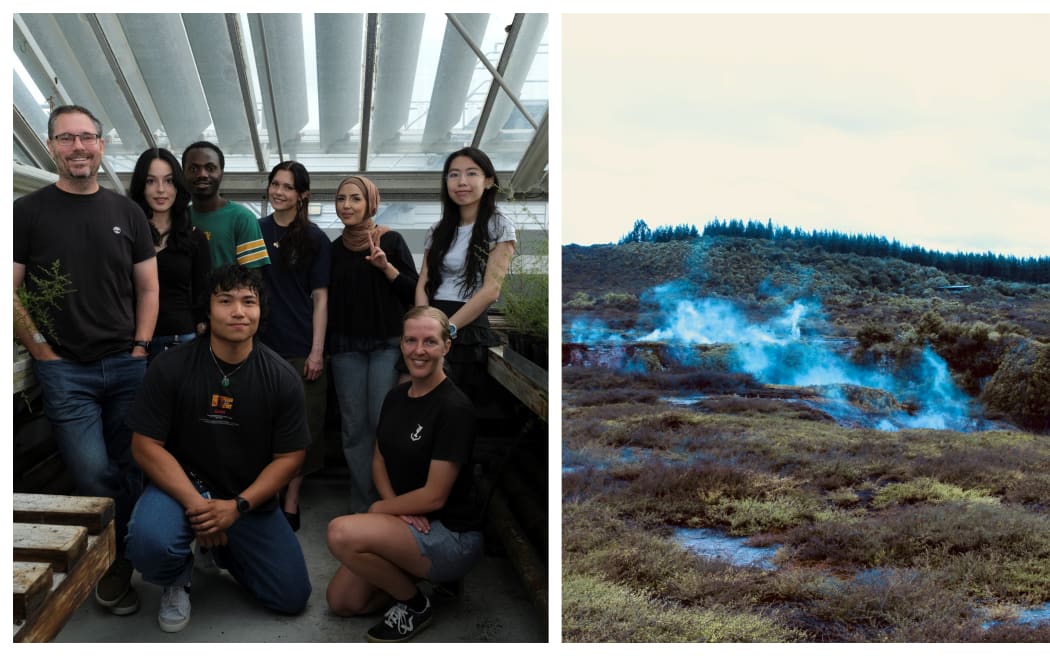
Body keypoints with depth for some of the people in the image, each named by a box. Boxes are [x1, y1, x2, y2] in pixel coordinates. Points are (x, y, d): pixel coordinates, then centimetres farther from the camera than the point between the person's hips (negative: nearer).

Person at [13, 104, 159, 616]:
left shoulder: (127, 212, 8)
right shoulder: (28, 212, -1)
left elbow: (147, 288, 10)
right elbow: (13, 293, -3)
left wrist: (140, 348, 0)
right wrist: (45, 353, -8)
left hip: (127, 366, 3)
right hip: (65, 371, -3)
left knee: (128, 473, 9)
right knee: (93, 475, -7)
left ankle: (117, 570, 25)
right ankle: (115, 568, 13)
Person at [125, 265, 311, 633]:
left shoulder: (282, 378, -10)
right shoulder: (170, 367, -12)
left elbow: (290, 457, -6)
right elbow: (145, 446, -11)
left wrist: (238, 506, -19)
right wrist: (195, 504, -23)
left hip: (250, 498, 2)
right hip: (183, 484, -2)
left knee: (292, 598, -2)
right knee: (149, 543, -35)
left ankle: (224, 550, 27)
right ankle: (177, 580, 4)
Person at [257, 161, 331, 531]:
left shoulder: (314, 239, 2)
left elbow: (320, 298, 0)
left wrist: (317, 351, -8)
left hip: (301, 348, -2)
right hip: (260, 344, 2)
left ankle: (290, 503, 12)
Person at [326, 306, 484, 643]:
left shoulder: (454, 407, -21)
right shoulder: (396, 396, 3)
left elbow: (434, 496, -21)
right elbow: (379, 460, 12)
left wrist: (379, 509, -6)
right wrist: (397, 507, -8)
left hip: (452, 535, -8)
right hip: (408, 524, 8)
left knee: (342, 533, -28)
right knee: (341, 601, 3)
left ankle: (415, 604, -5)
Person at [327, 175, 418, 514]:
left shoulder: (390, 240, -1)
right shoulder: (334, 249, 9)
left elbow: (413, 291, -4)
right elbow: (328, 299, 15)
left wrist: (386, 267, -18)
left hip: (387, 344, -3)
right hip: (346, 348, 3)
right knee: (354, 427, 3)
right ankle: (362, 505, 12)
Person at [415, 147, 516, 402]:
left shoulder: (499, 227, -1)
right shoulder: (438, 230, 15)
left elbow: (491, 290, -11)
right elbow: (423, 284, 7)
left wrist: (447, 328, -17)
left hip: (470, 332, -4)